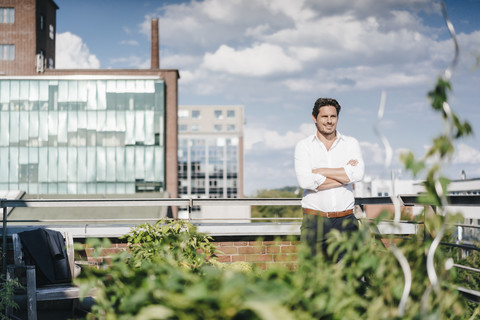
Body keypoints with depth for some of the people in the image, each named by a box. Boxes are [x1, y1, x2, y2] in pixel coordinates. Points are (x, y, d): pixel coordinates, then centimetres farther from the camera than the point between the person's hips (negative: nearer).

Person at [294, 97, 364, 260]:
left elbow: (358, 173, -8)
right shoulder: (304, 145, 5)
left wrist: (319, 171, -7)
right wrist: (345, 175, -7)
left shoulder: (351, 143, 10)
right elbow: (304, 181, -11)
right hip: (315, 221, -1)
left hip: (345, 221, 1)